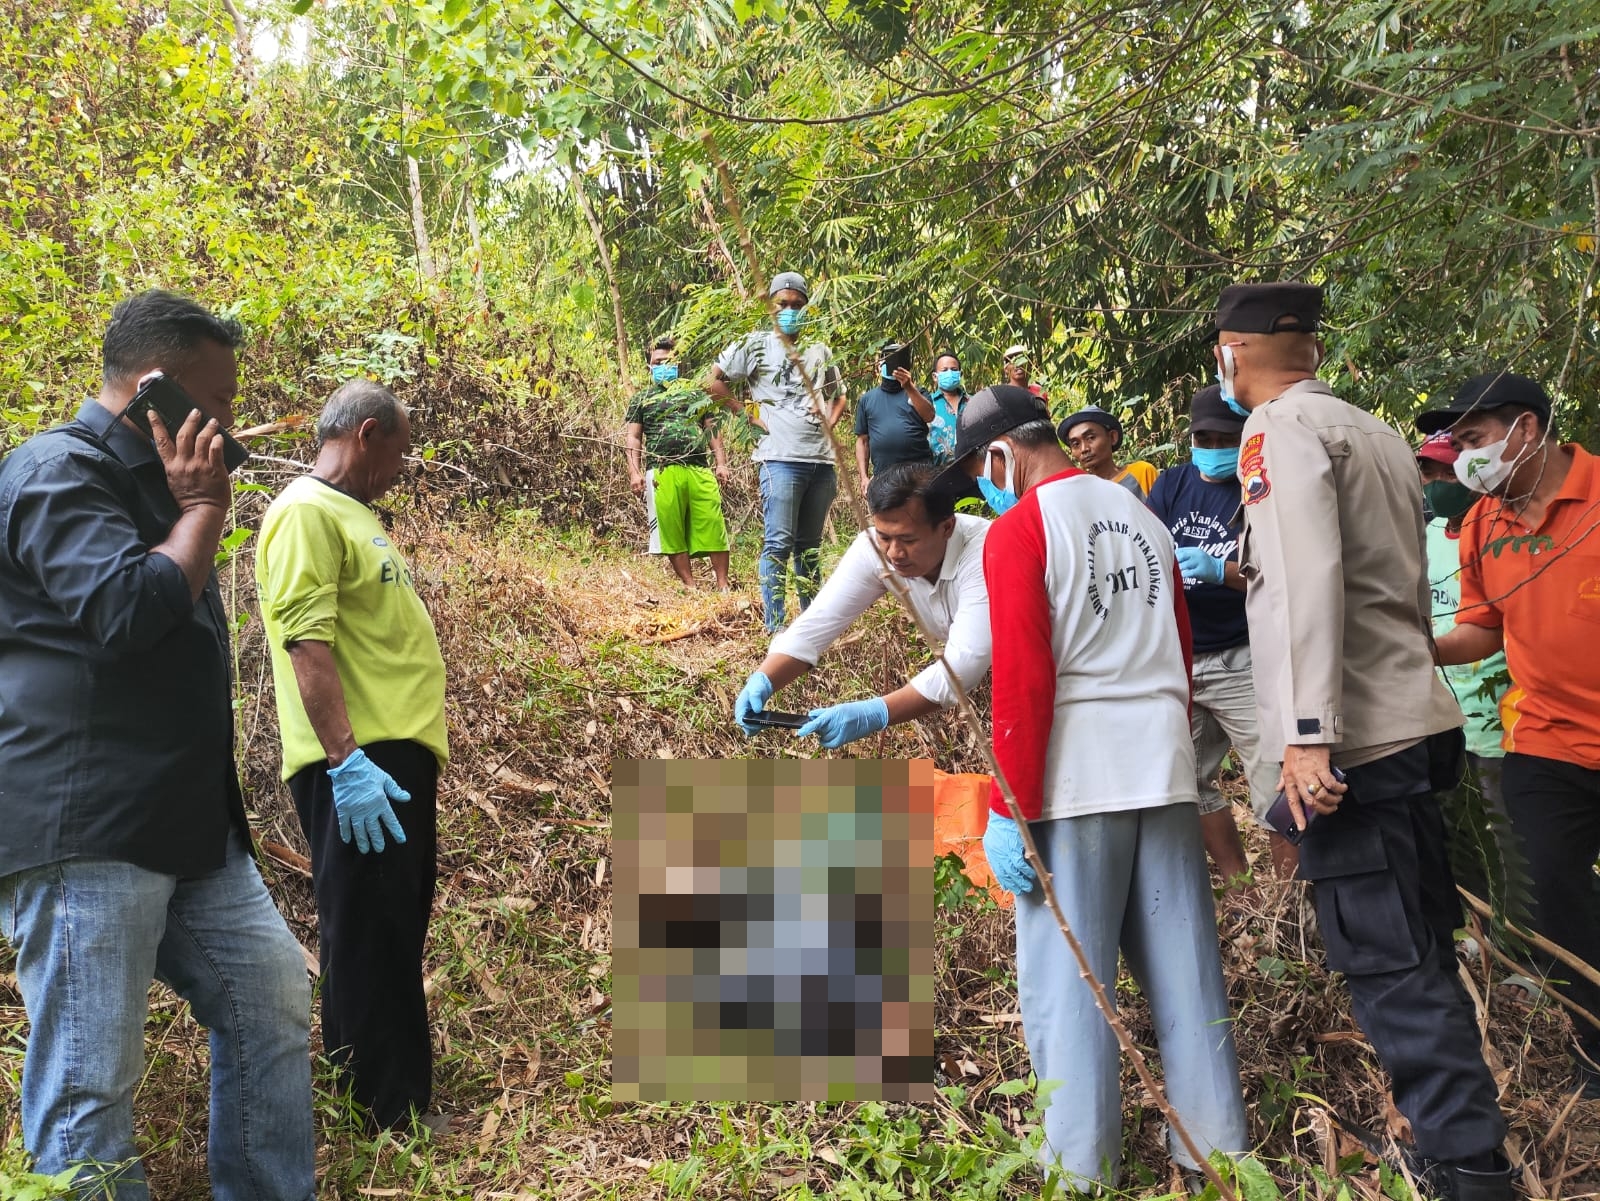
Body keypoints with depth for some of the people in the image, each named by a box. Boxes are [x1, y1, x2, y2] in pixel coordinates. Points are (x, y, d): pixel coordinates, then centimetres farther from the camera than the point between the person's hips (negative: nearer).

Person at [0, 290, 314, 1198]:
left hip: (188, 825, 10)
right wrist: (204, 507, -12)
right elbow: (130, 610, -25)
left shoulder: (150, 480, 20)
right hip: (82, 831, -10)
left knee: (274, 1003, 11)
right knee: (91, 1080, -5)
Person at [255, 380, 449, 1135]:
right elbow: (307, 646, -22)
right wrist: (346, 761, -28)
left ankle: (401, 1091, 29)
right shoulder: (306, 514, -13)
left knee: (398, 930, 17)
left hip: (400, 752, 10)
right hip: (359, 764, -10)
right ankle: (387, 1115, 6)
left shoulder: (351, 512, 18)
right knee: (368, 938, -3)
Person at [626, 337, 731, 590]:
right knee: (672, 532, -4)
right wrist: (634, 472, -4)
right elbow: (634, 438, 11)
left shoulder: (695, 393, 24)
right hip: (663, 473, -1)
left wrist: (721, 463, 4)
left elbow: (712, 430, 18)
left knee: (713, 528, -7)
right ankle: (691, 587, 1)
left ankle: (723, 586, -4)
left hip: (699, 471, 1)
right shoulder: (641, 399, 19)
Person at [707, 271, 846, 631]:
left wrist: (829, 423, 10)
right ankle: (776, 626, -6)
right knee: (779, 543, -9)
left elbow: (838, 395, 29)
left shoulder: (820, 351, 16)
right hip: (781, 459, -5)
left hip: (822, 460, 5)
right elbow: (714, 382, 1)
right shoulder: (756, 344, 2)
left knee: (810, 545, 12)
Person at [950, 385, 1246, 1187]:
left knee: (1067, 979, 3)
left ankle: (1081, 1168, 8)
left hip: (1074, 776, -6)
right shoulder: (1144, 519, 15)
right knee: (1183, 968, 12)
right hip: (1163, 768, 6)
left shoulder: (1019, 529, -6)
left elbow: (1023, 679, -14)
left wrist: (1010, 810, -11)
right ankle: (1216, 1148, 19)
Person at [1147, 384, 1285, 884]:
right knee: (1190, 782, 13)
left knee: (1275, 788, -8)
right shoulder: (1172, 483, 9)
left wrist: (1221, 570, -31)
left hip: (1241, 660, -5)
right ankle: (1236, 886, 27)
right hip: (1176, 659, 6)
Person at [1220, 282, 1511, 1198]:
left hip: (1356, 739, -9)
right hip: (1419, 720, 9)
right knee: (1421, 953, 17)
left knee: (1389, 962, -5)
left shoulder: (1282, 429, -8)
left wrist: (1306, 735, -24)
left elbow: (1307, 580, -20)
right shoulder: (1378, 432, 17)